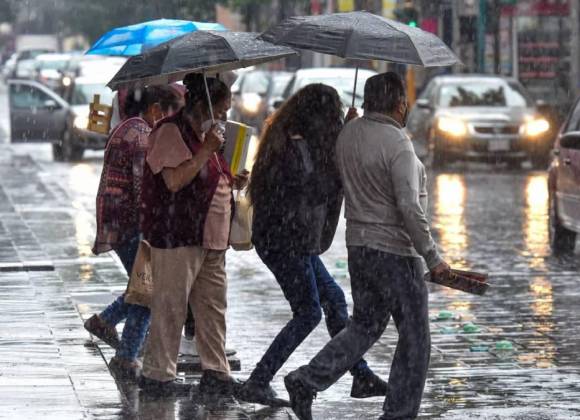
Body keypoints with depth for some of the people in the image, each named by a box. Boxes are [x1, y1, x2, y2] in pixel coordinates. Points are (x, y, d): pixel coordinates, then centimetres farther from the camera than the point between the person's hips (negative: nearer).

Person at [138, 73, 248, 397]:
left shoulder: (206, 133, 18)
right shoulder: (171, 132, -11)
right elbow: (175, 180, -22)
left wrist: (232, 181, 11)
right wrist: (207, 150, -21)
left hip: (211, 237, 9)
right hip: (178, 235, -9)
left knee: (213, 306, 9)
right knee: (171, 306, -4)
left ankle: (216, 372, 15)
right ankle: (157, 374, 2)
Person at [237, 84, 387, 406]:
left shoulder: (287, 139, 12)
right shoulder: (298, 146, -19)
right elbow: (314, 191, -21)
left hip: (295, 242, 10)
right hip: (286, 242, -10)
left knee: (334, 300, 15)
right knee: (308, 313, -4)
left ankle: (361, 376, 21)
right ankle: (257, 384, -4)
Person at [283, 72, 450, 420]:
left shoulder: (348, 134, 5)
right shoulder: (397, 143, -19)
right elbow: (409, 208, -23)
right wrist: (432, 257, -17)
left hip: (357, 244, 8)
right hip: (395, 250, -8)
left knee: (365, 326, 19)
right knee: (415, 338, 5)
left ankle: (306, 381, 6)